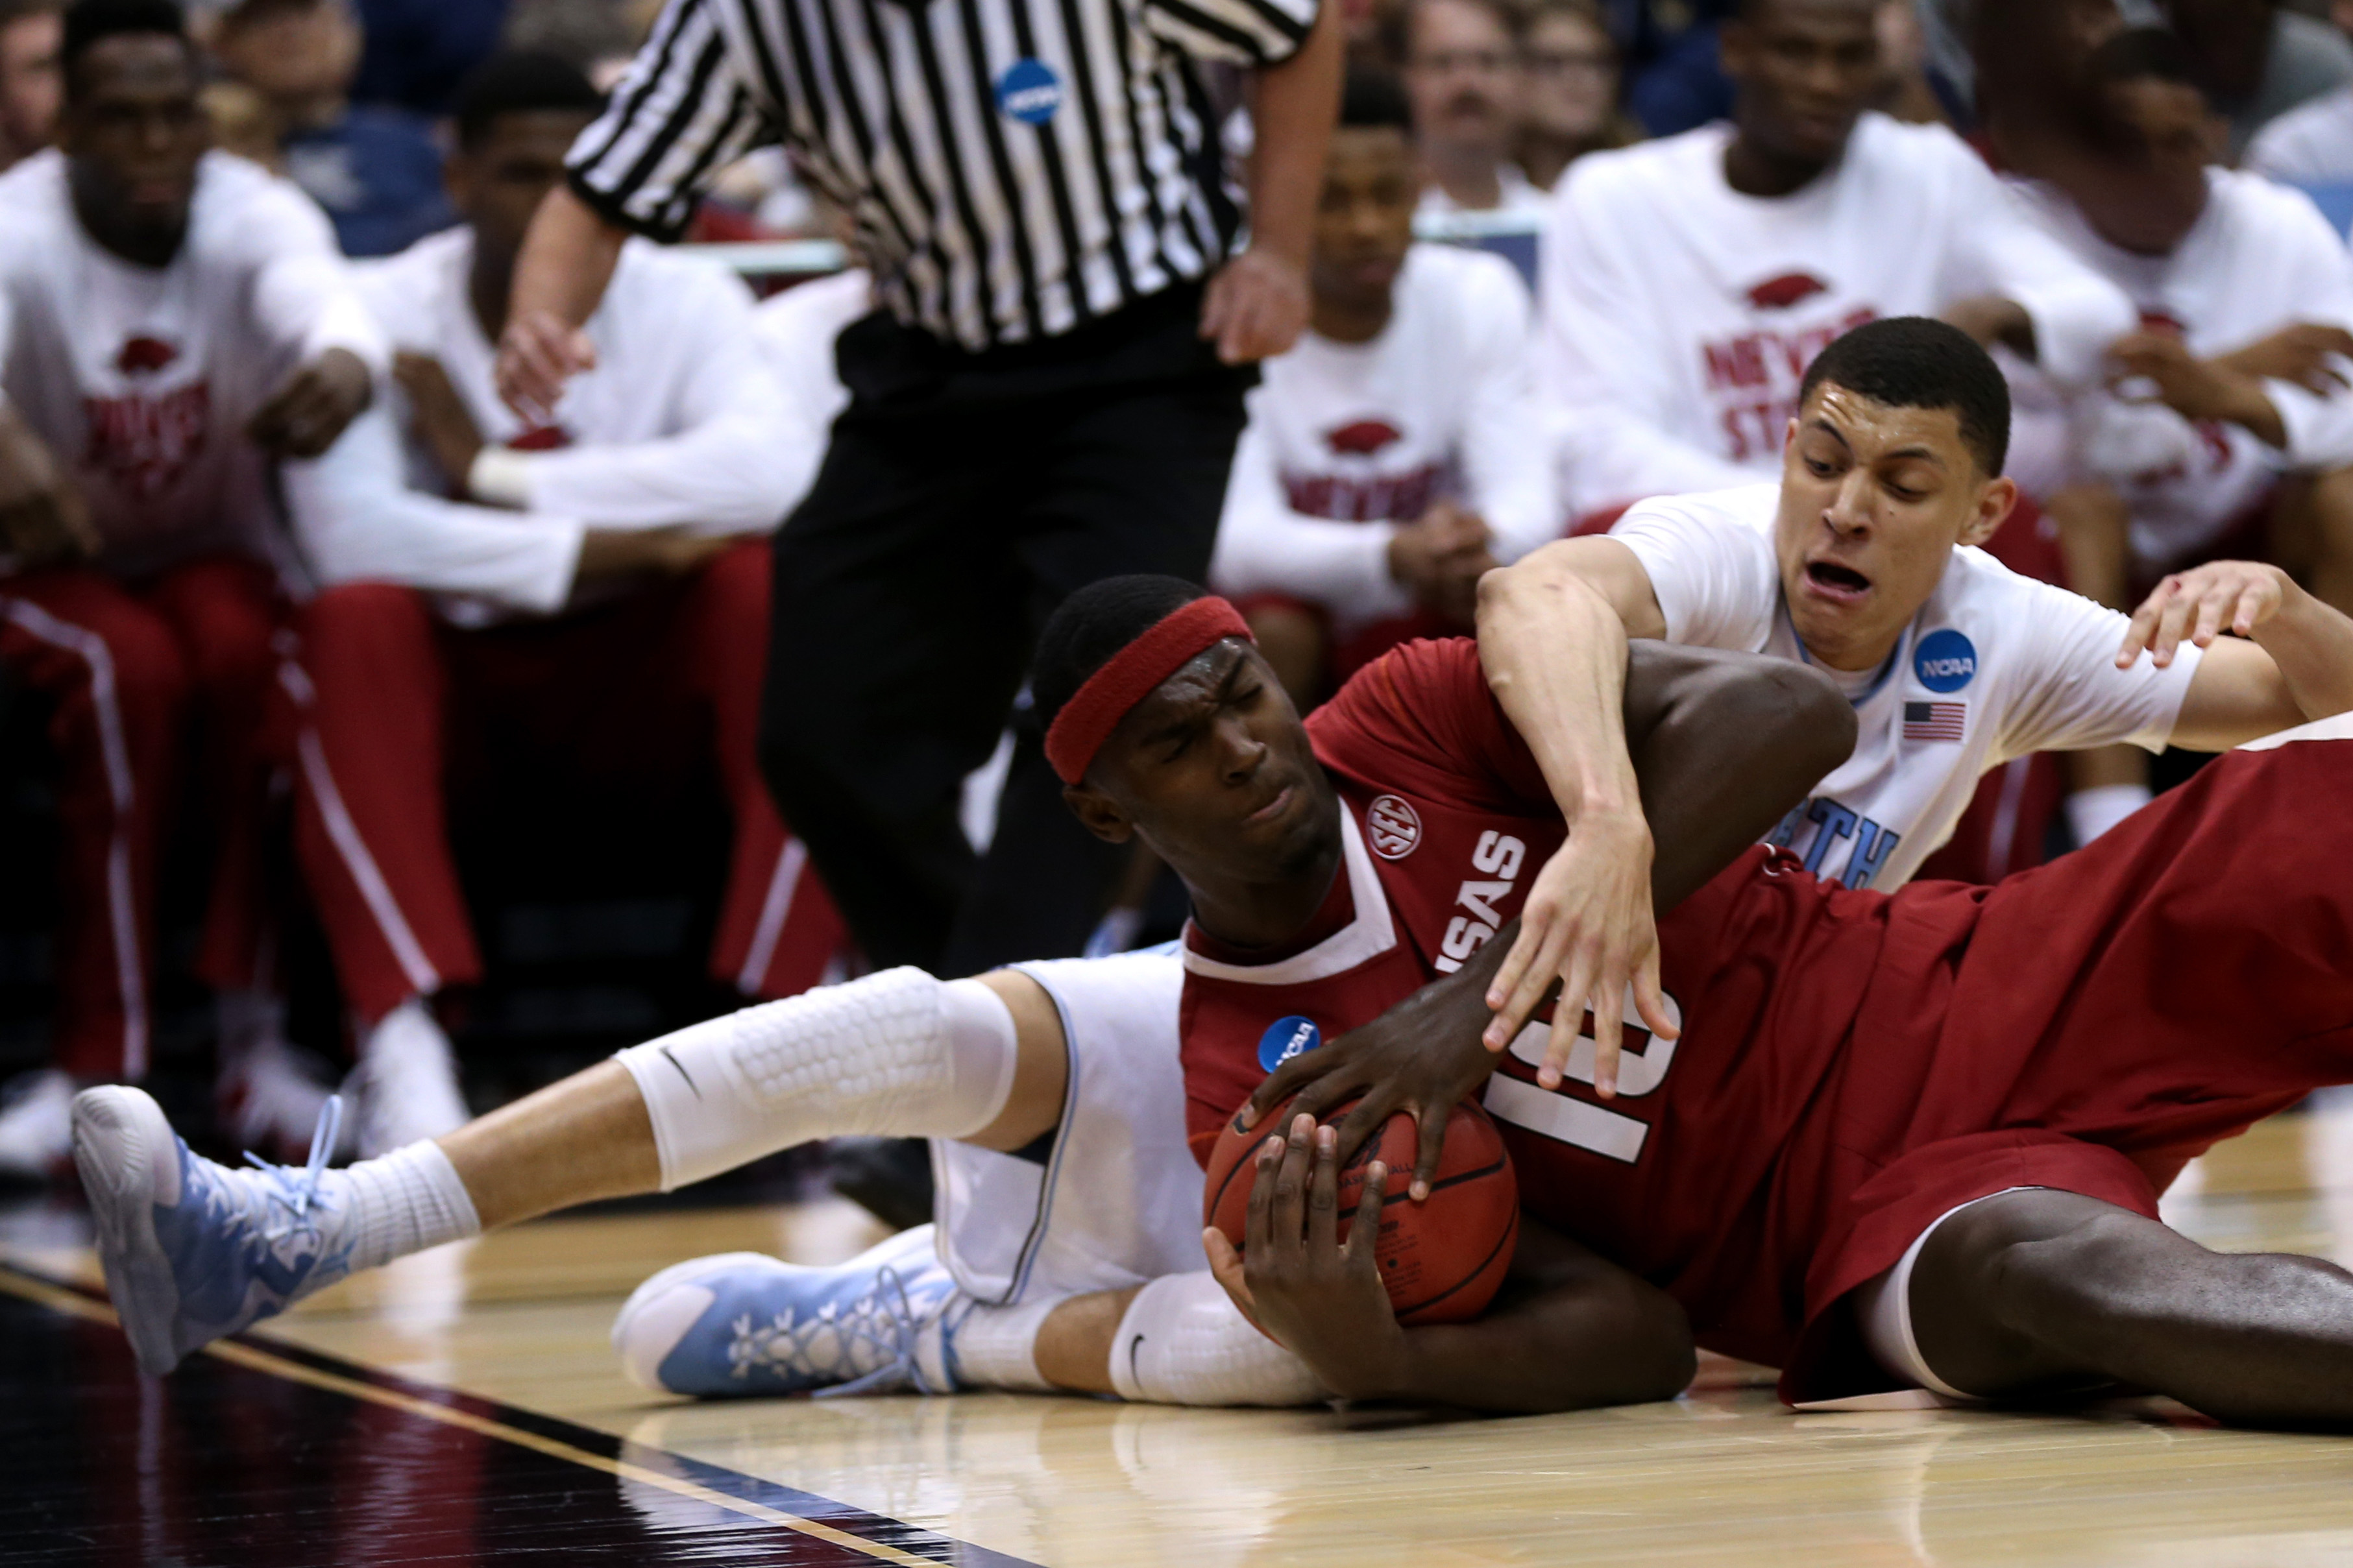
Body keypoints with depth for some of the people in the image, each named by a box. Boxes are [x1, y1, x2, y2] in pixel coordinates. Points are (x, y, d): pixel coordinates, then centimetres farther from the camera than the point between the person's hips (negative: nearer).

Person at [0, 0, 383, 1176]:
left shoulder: (253, 215, -14)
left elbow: (317, 290, -39)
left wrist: (345, 357, -65)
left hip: (221, 559, 1)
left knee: (244, 649, -34)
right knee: (127, 667, -35)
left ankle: (254, 1042, -29)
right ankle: (96, 1070, -34)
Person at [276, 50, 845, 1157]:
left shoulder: (682, 299, -7)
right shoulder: (377, 315, -10)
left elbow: (770, 474, -27)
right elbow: (350, 534, -27)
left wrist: (499, 474, -26)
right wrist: (601, 546, -27)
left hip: (636, 670, 2)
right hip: (447, 671, -1)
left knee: (768, 583, -27)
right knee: (352, 620, -33)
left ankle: (777, 1010, -31)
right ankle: (402, 1043, -42)